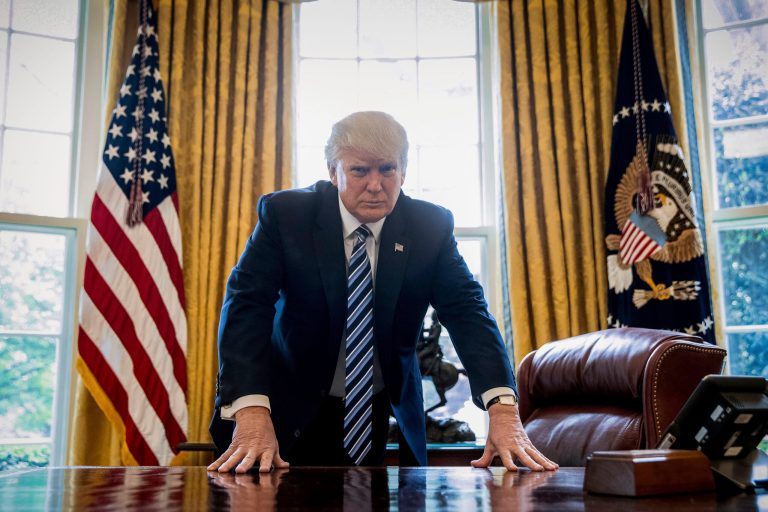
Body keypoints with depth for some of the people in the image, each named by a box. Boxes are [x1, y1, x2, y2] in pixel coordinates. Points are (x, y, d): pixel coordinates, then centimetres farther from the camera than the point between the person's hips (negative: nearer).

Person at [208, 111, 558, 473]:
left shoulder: (431, 226, -9)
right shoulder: (285, 214, -14)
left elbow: (467, 310, -16)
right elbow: (246, 303, -22)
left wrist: (503, 410, -32)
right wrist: (251, 413, -37)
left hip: (387, 415, 2)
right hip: (294, 414, -1)